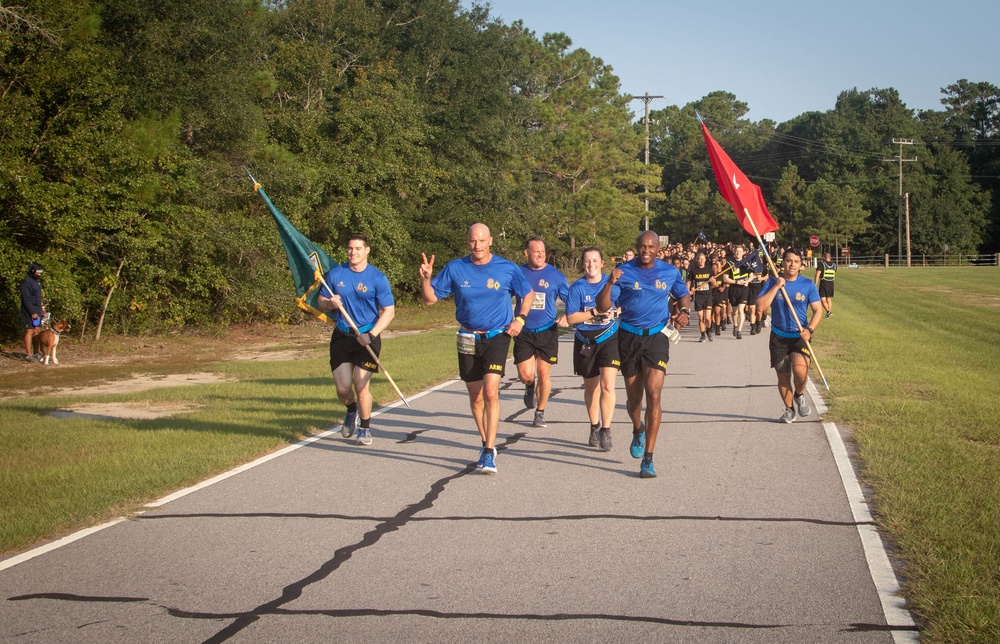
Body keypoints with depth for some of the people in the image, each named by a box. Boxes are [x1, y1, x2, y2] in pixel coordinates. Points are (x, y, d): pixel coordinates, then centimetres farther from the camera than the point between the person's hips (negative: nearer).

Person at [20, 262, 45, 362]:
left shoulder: (36, 281, 14)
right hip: (29, 312, -9)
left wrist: (41, 309, 17)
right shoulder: (26, 282, -15)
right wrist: (32, 313, -22)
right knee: (29, 331, -7)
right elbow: (26, 299, -19)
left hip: (37, 311, 9)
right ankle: (28, 355, -5)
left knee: (37, 331, 10)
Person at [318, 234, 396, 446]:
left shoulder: (377, 278, -5)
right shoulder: (335, 274, 4)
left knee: (361, 386, -8)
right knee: (343, 388, -1)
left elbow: (389, 311, -7)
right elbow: (321, 302, 12)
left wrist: (371, 335, -18)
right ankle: (351, 411, 34)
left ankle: (365, 428, 15)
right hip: (341, 336, 3)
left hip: (367, 337, -3)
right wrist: (330, 303, -12)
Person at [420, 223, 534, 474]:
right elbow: (430, 298, 1)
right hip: (468, 339, 3)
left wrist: (520, 318, -4)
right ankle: (486, 444, 29)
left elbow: (528, 295, 11)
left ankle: (489, 452, -16)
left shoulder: (507, 269, -4)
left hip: (497, 337, -3)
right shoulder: (455, 268, -2)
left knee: (490, 392, -18)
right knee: (475, 397, 11)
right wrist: (426, 279, -18)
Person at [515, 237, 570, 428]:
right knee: (526, 375, -6)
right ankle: (530, 387, 31)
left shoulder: (555, 275, -2)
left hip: (547, 331, -1)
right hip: (523, 332, 1)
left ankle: (540, 412, 20)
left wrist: (567, 316, -15)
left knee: (544, 374, 2)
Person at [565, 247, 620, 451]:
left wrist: (614, 312, -13)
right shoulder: (577, 287, -4)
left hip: (610, 339, -1)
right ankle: (594, 427, 34)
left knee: (607, 384, -16)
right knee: (591, 387, 15)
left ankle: (606, 430, -9)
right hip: (585, 341, 1)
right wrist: (595, 312, -19)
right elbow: (571, 318, -9)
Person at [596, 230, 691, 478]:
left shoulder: (670, 272, 2)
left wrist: (684, 312, -1)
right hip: (629, 338, 1)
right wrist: (610, 283, -26)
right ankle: (638, 430, 47)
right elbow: (602, 307, -9)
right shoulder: (624, 272, -4)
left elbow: (684, 295, 21)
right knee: (633, 397, 11)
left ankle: (648, 459, -11)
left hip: (657, 337, 0)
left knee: (653, 395, -14)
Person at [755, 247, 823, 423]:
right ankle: (789, 410, 26)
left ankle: (799, 395, 9)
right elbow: (760, 305, -12)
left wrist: (809, 330, -17)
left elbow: (818, 310, -2)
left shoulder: (808, 284, -2)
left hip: (800, 336, -1)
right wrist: (776, 286, -18)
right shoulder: (772, 281, -2)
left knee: (800, 370, -22)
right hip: (778, 336, 1)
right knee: (783, 376, 5)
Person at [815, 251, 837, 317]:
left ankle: (828, 311, -18)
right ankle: (830, 311, 18)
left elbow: (817, 275, -16)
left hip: (823, 283, -5)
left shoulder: (821, 264, -9)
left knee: (822, 299, -3)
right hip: (831, 283, 5)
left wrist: (815, 284, -15)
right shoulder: (834, 265, 6)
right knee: (829, 298, 16)